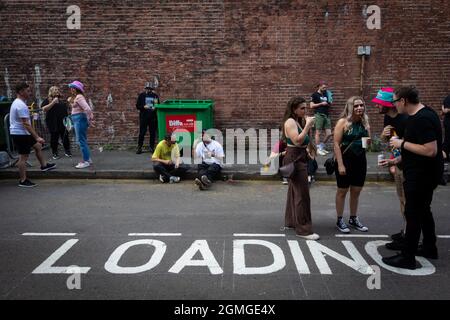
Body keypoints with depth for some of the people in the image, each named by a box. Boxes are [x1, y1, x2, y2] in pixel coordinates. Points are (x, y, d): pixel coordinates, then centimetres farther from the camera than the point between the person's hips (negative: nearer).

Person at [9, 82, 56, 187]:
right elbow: (26, 124, -26)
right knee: (23, 157, -4)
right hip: (20, 134, -10)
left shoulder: (17, 103, 13)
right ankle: (23, 181, 3)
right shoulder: (21, 105, -21)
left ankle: (44, 165, 33)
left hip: (22, 134, 10)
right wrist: (37, 137, -25)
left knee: (38, 146, 21)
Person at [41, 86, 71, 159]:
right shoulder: (47, 100, 2)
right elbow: (44, 109, -13)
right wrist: (53, 102, -19)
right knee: (54, 138, 1)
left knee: (65, 136, 5)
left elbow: (66, 108, 28)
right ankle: (54, 153, 10)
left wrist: (68, 104, 7)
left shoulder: (61, 100, 17)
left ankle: (67, 151, 17)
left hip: (63, 122, 4)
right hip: (53, 123, -4)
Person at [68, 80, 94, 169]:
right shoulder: (75, 97, 17)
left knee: (81, 141, -7)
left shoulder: (79, 97, -14)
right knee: (83, 141, 14)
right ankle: (88, 159, 21)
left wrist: (89, 120, -16)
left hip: (80, 119, -10)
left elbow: (87, 109, -24)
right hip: (77, 120, 10)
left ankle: (86, 161, -4)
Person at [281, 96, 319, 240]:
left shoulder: (300, 120, 13)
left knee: (294, 192, 18)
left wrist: (309, 125, 5)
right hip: (295, 159, -10)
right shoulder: (290, 122, -14)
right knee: (302, 194, -9)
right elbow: (297, 141, -26)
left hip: (300, 159, 10)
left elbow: (306, 140, 14)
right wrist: (308, 125, -22)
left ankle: (290, 222, 31)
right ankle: (303, 229, -5)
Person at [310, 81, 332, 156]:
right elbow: (311, 105, -7)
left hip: (326, 115, 7)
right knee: (318, 133, -4)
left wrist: (329, 103, 7)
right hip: (319, 115, -6)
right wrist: (321, 104, -9)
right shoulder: (314, 95, 1)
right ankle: (318, 149, 3)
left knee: (329, 133, 2)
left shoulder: (326, 95, 20)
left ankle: (322, 147, 18)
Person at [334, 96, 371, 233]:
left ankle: (354, 219, 29)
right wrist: (340, 164, -18)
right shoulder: (343, 122, -11)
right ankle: (340, 220, 18)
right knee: (342, 191, 6)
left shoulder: (365, 122, 5)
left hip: (360, 160, 5)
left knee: (356, 191, 14)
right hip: (345, 160, -5)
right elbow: (336, 144, -14)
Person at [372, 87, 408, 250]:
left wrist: (393, 162, -33)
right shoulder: (388, 117, 2)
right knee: (402, 199, 19)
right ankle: (406, 231, 33)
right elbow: (385, 139, 12)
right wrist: (384, 134, -11)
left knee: (408, 201, -2)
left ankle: (407, 238, 8)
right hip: (398, 163, 9)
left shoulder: (405, 120, -25)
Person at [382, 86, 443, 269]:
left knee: (413, 214, -2)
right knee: (423, 210, 21)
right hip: (423, 174, 10)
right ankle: (429, 248, 36)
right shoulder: (419, 115, 9)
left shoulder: (423, 119, -24)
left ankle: (407, 258, 8)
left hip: (422, 176, -10)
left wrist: (402, 143, -21)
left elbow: (430, 150, -30)